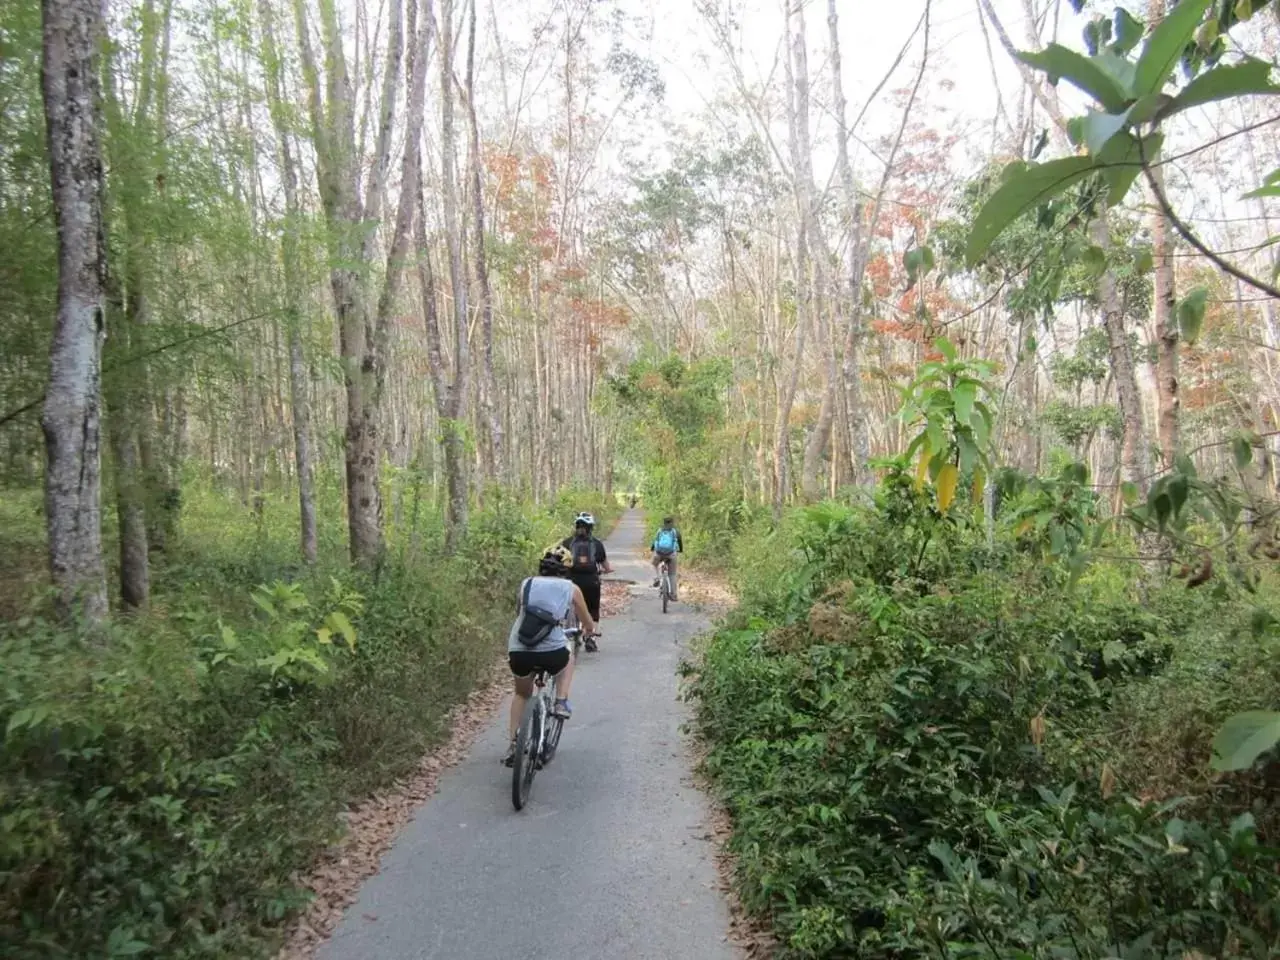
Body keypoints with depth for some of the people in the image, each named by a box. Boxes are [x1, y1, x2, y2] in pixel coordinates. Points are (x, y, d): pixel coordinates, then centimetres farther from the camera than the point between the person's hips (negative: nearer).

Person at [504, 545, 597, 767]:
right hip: (551, 653, -2)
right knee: (568, 659, 35)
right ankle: (561, 703, 19)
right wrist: (587, 631, 46)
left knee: (522, 694, 30)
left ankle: (513, 744, 24)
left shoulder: (526, 583, 14)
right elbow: (589, 625, 22)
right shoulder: (571, 589, 11)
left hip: (518, 652, 2)